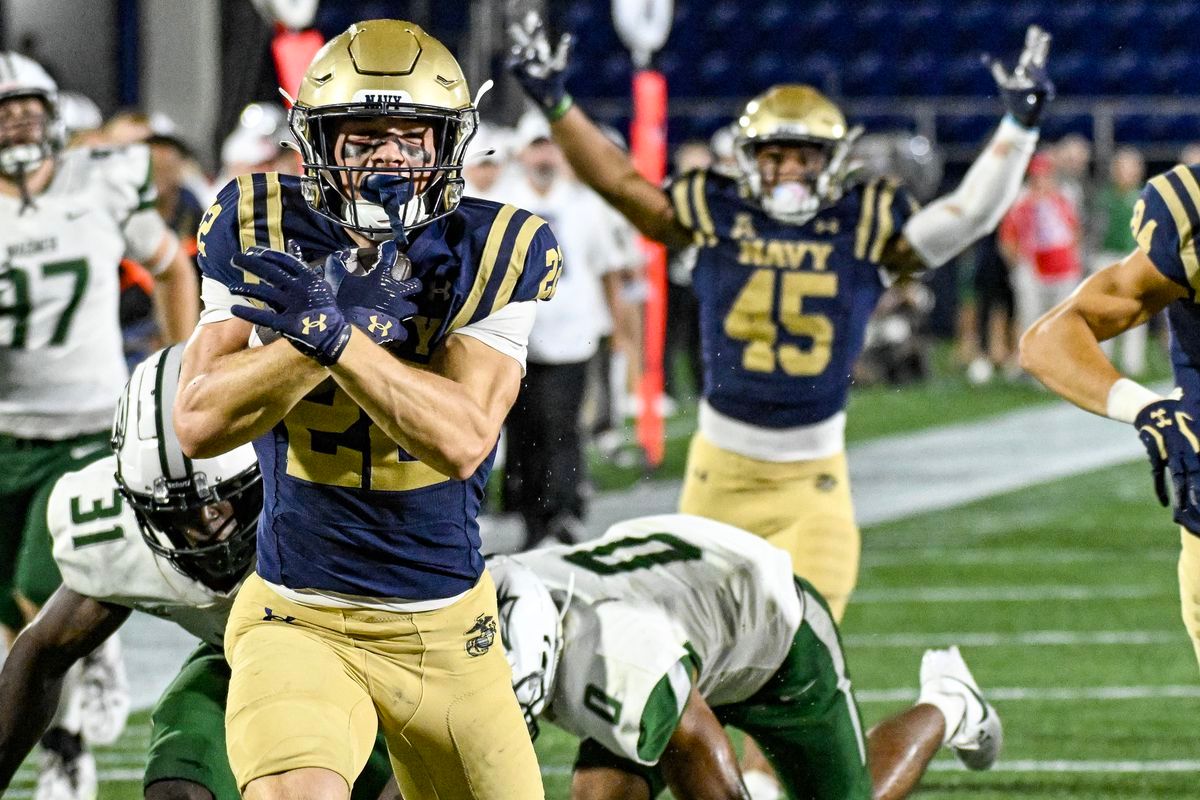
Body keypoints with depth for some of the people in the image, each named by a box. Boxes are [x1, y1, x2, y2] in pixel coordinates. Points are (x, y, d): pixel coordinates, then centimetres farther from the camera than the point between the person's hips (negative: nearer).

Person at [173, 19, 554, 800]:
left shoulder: (496, 252, -8)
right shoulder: (262, 231, -6)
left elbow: (464, 439, -21)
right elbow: (199, 424, -13)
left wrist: (328, 333, -31)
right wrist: (334, 322, -24)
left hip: (449, 630, 2)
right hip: (300, 621, -2)